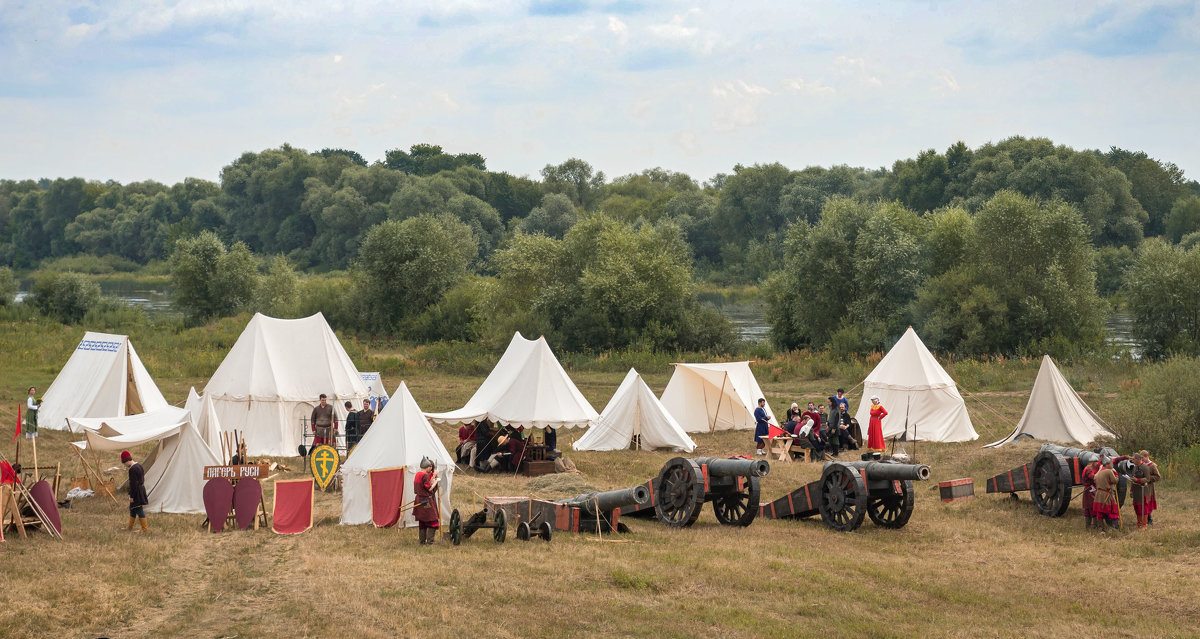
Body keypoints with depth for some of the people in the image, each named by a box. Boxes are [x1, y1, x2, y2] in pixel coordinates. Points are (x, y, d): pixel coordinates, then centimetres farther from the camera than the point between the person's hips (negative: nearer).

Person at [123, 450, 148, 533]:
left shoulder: (132, 469, -22)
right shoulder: (139, 465, 8)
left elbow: (133, 484, -23)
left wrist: (131, 496, -18)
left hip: (136, 492, -10)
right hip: (141, 489, 10)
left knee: (139, 510, -2)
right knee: (132, 508, 20)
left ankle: (145, 528, 3)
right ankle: (130, 526, 30)